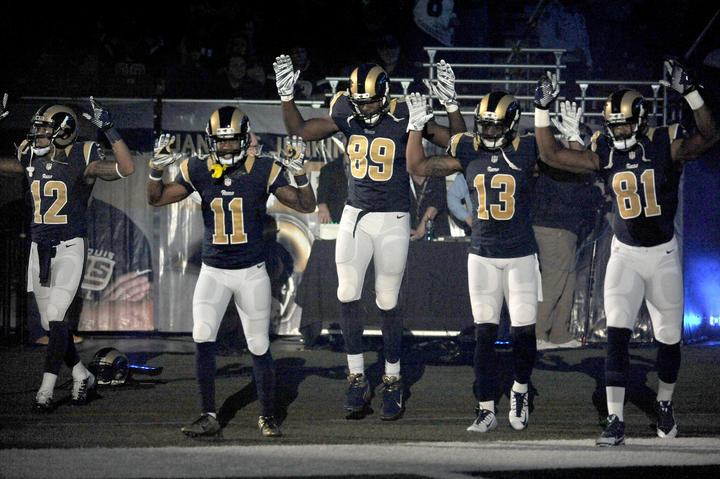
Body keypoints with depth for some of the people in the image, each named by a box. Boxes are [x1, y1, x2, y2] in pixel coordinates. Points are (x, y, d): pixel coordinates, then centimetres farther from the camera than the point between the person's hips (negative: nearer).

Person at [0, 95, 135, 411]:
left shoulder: (81, 160, -10)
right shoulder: (31, 159, 5)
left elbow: (126, 169, -22)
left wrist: (108, 129, -27)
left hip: (70, 249, -6)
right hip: (39, 250, 6)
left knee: (56, 316, -13)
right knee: (50, 322, 9)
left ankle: (46, 389, -10)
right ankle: (81, 376, 26)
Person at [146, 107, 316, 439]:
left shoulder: (263, 171, -6)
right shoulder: (199, 172, 0)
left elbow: (306, 206, -5)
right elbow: (157, 199, 5)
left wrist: (300, 173, -21)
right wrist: (157, 168, -12)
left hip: (252, 273, -1)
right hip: (213, 271, 1)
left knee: (259, 347, 2)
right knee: (202, 340, -14)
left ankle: (267, 417, 18)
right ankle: (209, 418, -7)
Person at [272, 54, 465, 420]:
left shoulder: (402, 118, -10)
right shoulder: (346, 114, -1)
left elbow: (457, 142, -8)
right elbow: (299, 130, 7)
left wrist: (451, 105, -21)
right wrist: (286, 96, -4)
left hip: (392, 221, -3)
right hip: (354, 217, 3)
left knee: (387, 303, 2)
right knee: (347, 297, -3)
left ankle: (393, 382, 16)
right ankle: (358, 379, 8)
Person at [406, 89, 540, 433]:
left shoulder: (525, 153, -4)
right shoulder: (468, 153, 3)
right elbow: (418, 166, 7)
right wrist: (416, 125, -1)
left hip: (521, 256, -2)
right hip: (482, 256, 2)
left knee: (523, 331, -3)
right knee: (484, 333, 0)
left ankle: (520, 390, 24)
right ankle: (486, 410, 4)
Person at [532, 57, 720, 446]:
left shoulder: (666, 145, -9)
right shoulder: (604, 153, -3)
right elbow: (552, 155, -2)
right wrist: (542, 109, -8)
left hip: (664, 256, -1)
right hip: (625, 256, 1)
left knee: (669, 337, 10)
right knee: (617, 335, -14)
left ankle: (664, 403, 36)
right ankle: (615, 421, -14)